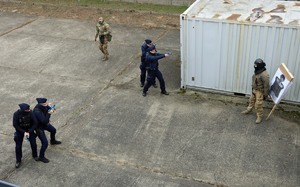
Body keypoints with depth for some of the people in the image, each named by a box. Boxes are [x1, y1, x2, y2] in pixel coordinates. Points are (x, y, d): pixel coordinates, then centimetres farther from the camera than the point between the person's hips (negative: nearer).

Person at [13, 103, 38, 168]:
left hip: (30, 130, 1)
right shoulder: (16, 114, -26)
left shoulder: (30, 113, -24)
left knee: (33, 144, 2)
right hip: (20, 131, -1)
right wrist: (23, 132, -22)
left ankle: (35, 155, 31)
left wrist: (29, 132, -24)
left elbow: (35, 123, -17)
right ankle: (18, 160, 21)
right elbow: (15, 125, -17)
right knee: (18, 146, 0)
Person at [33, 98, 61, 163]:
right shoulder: (37, 112, -40)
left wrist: (51, 109, -23)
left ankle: (53, 141, 62)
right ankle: (41, 157, 15)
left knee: (53, 130, 31)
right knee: (45, 143, -7)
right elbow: (45, 121, -39)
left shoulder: (43, 106, -17)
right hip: (39, 127, -8)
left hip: (44, 124, 9)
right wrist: (49, 113, -42)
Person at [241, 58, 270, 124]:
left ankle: (259, 117, 12)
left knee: (258, 105, -3)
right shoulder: (257, 72, 0)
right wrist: (253, 89, 23)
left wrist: (265, 95, -18)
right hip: (255, 90, 9)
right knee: (251, 100, 25)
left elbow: (266, 86, -24)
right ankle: (248, 110, 46)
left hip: (260, 92, -9)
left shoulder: (264, 74, -29)